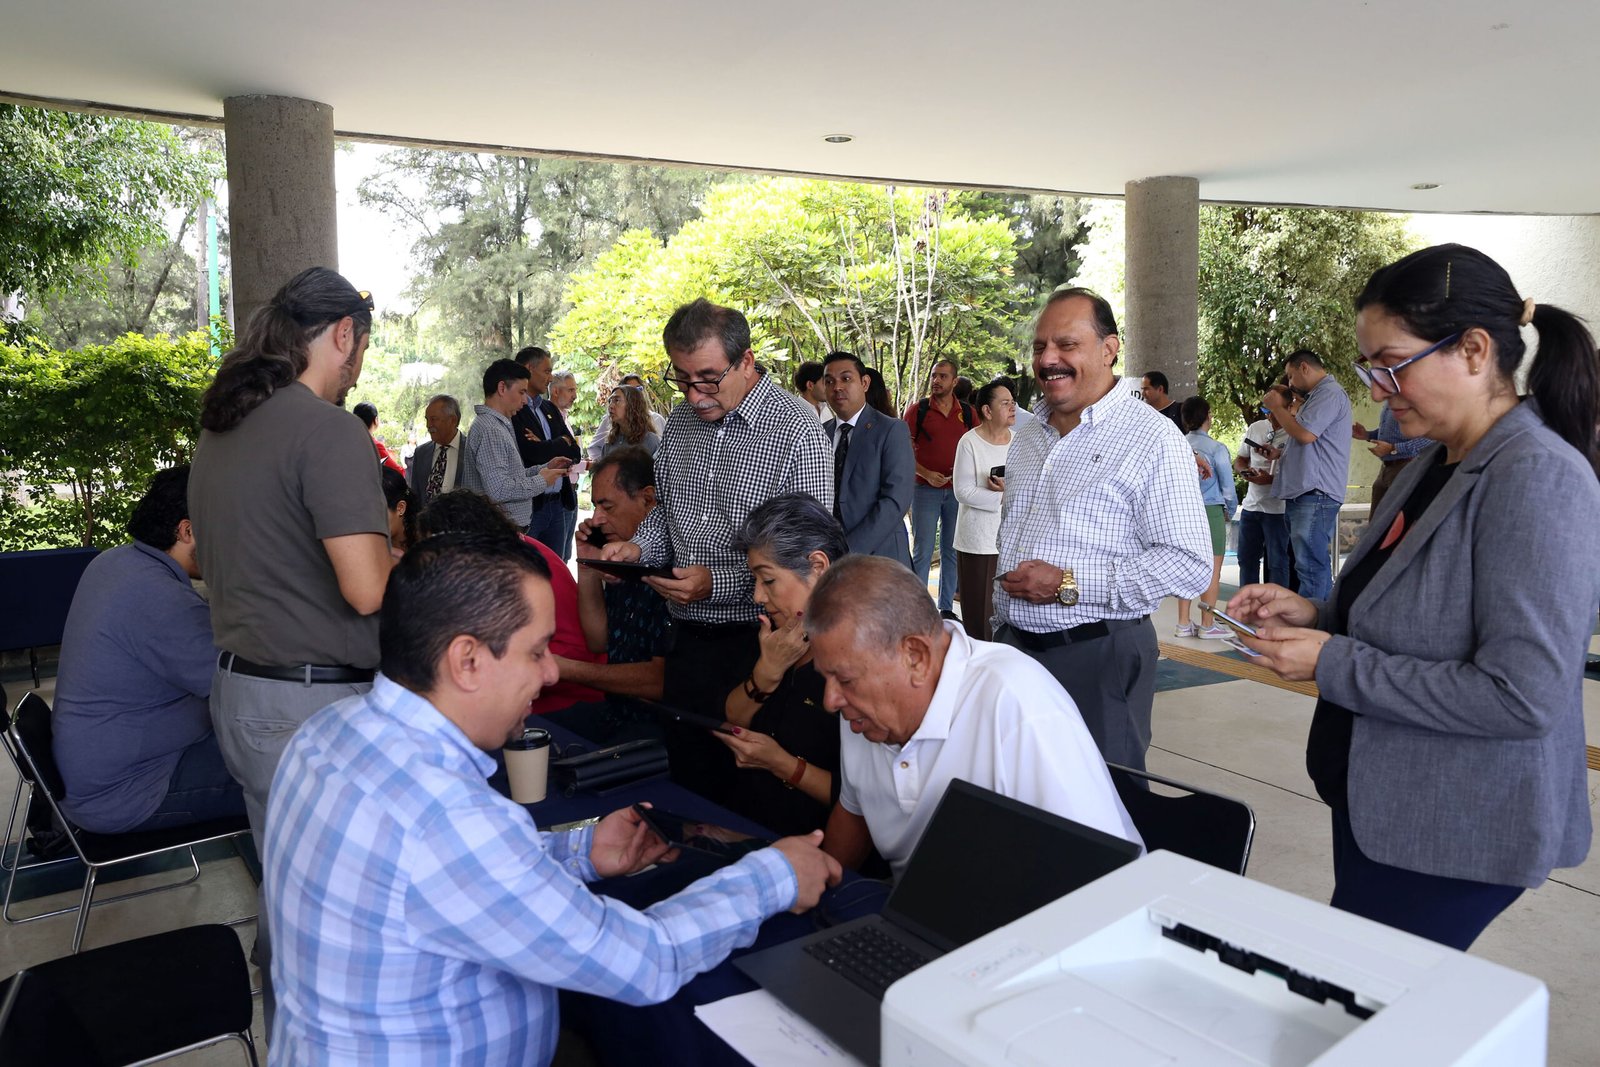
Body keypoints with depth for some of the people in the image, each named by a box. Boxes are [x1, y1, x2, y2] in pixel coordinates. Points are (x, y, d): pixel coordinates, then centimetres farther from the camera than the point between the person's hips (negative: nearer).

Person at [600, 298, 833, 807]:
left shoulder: (798, 432, -14)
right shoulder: (681, 421, 8)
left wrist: (716, 583, -24)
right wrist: (638, 546, 0)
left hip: (758, 637, -6)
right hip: (689, 635, 6)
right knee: (688, 777, 15)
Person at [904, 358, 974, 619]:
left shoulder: (967, 412, 5)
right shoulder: (917, 410, -2)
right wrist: (926, 474, -14)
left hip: (957, 490, 3)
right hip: (926, 489, -3)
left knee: (952, 551, 9)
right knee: (922, 551, -1)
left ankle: (946, 608, 19)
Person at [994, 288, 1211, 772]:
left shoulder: (1152, 438, -10)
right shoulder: (1026, 437, 13)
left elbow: (1189, 564, -17)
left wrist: (1069, 583, -20)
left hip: (1099, 656, -6)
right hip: (1014, 645, 7)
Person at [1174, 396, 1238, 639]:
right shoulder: (1216, 448, -10)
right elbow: (1227, 484, -5)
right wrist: (1230, 510, 11)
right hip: (1210, 510, -5)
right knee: (1213, 570, 3)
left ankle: (1183, 623, 15)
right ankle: (1207, 625, 7)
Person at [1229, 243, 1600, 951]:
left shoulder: (1538, 478, -21)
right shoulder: (1435, 465, 6)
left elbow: (1523, 695, -27)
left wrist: (1333, 665, -22)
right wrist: (1314, 615, 0)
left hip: (1454, 836, -9)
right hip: (1379, 802, 9)